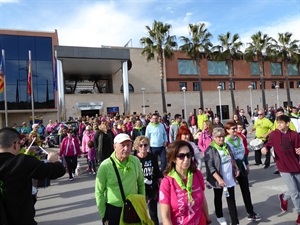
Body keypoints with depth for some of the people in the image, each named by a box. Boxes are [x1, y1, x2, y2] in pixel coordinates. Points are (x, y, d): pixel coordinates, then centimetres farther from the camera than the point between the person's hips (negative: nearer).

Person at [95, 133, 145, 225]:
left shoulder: (136, 161, -7)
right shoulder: (105, 165, -17)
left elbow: (141, 184, 5)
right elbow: (99, 192, -9)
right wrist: (103, 214, -6)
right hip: (113, 209, -3)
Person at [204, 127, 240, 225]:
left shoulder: (226, 146, 3)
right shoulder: (210, 150, -18)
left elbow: (232, 159, 17)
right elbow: (210, 167, -22)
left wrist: (236, 169, 7)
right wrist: (219, 179, -27)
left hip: (230, 177, 5)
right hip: (218, 179, -5)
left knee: (231, 199, 8)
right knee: (218, 198, 17)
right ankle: (219, 216, 39)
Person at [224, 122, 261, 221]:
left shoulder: (239, 138, 3)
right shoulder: (226, 141, -16)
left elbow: (244, 152, 12)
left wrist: (247, 164, 14)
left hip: (242, 167, 5)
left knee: (246, 190, 10)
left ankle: (250, 213, 19)